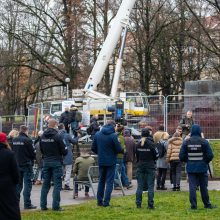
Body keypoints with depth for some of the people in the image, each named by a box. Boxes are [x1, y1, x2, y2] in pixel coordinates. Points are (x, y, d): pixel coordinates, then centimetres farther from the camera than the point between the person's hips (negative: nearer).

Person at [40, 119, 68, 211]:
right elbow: (64, 151, -10)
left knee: (45, 184, 12)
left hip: (46, 162, 5)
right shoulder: (57, 136, -14)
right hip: (56, 162, -5)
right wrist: (65, 149, 12)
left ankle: (43, 205, 12)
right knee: (57, 184, 0)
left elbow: (41, 150, 12)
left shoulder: (42, 137, 3)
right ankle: (55, 206, -3)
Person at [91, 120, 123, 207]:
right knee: (109, 181, 2)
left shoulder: (97, 134, 0)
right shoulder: (113, 135, -15)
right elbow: (119, 149, -15)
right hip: (111, 161, -5)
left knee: (101, 180, 16)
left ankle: (99, 200, 19)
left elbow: (93, 148, 3)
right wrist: (122, 150, 7)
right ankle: (106, 201, -3)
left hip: (101, 161, 5)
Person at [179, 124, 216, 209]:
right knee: (203, 187, 10)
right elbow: (210, 155, -9)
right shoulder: (204, 142, -8)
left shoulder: (186, 142, -3)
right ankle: (207, 204, 19)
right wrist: (205, 161, 10)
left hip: (190, 168, 1)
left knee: (192, 187, 3)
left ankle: (193, 205, 0)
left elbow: (181, 156, -3)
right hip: (202, 167, -1)